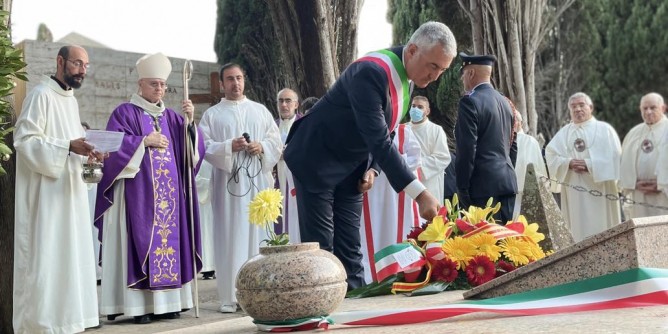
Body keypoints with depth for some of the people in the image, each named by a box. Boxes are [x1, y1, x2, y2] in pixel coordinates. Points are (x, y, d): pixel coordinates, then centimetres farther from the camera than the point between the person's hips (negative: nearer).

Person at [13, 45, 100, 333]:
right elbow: (24, 139, -17)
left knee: (70, 256, 9)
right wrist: (68, 146, -24)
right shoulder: (41, 95, -10)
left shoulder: (71, 99, 16)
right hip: (46, 193, -9)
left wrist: (85, 150, 2)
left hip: (69, 192, 9)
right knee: (45, 257, -7)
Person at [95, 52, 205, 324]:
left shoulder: (170, 116, 17)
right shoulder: (125, 112, 1)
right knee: (140, 242, -8)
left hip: (169, 192, 6)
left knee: (169, 239, 3)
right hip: (139, 192, -5)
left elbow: (191, 148, 9)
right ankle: (139, 304, -7)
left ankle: (166, 301, 8)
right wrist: (145, 141, -14)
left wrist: (189, 120, -6)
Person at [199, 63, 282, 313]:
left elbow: (277, 141, 11)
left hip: (258, 180, 2)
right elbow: (205, 146, -1)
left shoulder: (260, 110, 15)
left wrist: (261, 147, -9)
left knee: (259, 234, 0)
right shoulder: (212, 114, 9)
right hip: (228, 182, -2)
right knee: (230, 237, -5)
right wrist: (229, 147, -15)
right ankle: (230, 296, -3)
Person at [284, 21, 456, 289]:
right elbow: (377, 139, -33)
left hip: (351, 167, 8)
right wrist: (419, 193, -36)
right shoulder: (371, 72, -28)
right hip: (316, 160, -8)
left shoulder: (407, 76, 0)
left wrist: (372, 168, -5)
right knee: (320, 247, -6)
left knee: (349, 249, 6)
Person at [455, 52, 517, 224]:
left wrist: (462, 188, -11)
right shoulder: (505, 102, 15)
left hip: (482, 184, -8)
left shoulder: (470, 101, -10)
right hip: (507, 182, 8)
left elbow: (467, 149, -15)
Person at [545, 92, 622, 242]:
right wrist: (568, 163, -14)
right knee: (578, 229, 1)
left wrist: (590, 164, -15)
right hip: (574, 191, 3)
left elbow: (614, 156, -5)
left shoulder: (604, 129, 5)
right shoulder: (563, 133, 14)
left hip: (599, 189, -2)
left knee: (600, 227, -2)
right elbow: (550, 154, 4)